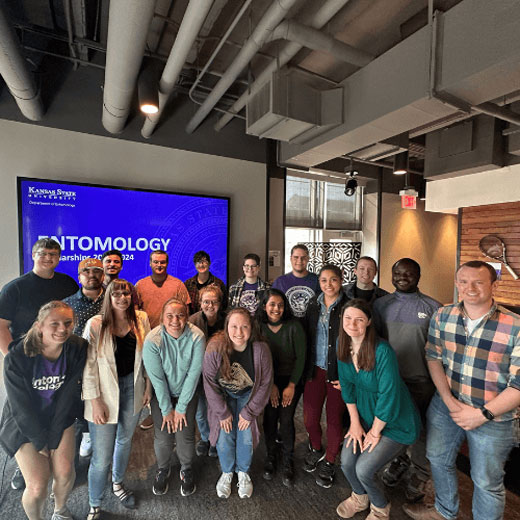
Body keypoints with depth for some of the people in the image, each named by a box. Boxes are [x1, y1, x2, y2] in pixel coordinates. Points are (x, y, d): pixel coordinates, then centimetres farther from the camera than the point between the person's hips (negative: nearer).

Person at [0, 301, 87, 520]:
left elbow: (68, 394, -12)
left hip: (61, 418, 2)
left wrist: (53, 438, -10)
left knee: (65, 472, -7)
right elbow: (21, 407, -16)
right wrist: (41, 441, -10)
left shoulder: (78, 349, -18)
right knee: (37, 487, -7)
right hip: (24, 424, -2)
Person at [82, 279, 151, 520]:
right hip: (105, 391, -3)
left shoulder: (141, 319, -5)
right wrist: (95, 401, -13)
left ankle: (118, 484, 51)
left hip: (133, 387, 4)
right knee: (102, 457, 4)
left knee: (125, 439, 24)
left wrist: (148, 385, 5)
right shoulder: (95, 324, -15)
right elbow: (88, 366, -13)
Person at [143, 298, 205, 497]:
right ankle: (163, 469, 33)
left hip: (187, 392, 0)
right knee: (163, 438, -1)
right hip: (161, 393, 0)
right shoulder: (152, 340, -24)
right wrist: (166, 409, -10)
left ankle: (186, 470, 30)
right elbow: (157, 378, -16)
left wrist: (181, 407, -11)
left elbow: (193, 374, -17)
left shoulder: (197, 337, -24)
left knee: (185, 435, -3)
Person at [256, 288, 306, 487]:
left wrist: (291, 386, -10)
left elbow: (301, 357, -9)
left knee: (286, 419, -5)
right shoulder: (259, 327, -8)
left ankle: (287, 462, 19)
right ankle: (270, 456, 24)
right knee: (269, 417, -3)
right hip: (267, 380, 1)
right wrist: (270, 385, -7)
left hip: (291, 379, -1)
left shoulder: (294, 326, -13)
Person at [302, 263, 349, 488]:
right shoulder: (313, 305, 4)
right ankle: (316, 450, 41)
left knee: (335, 418, 9)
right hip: (315, 369, 4)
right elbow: (307, 338, 9)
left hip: (338, 373, -3)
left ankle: (328, 462, 35)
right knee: (310, 417, 10)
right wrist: (305, 369, 7)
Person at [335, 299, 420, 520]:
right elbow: (346, 385, -1)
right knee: (346, 461, 1)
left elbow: (389, 396, -24)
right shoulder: (342, 344, -10)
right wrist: (355, 422, 0)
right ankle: (360, 497, 36)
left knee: (364, 469, -8)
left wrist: (375, 431, -12)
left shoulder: (382, 351, -30)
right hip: (366, 414, 5)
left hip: (395, 420, -5)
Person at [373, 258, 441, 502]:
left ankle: (419, 474, 40)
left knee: (420, 430, 15)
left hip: (420, 381, -2)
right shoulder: (381, 304, -2)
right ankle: (398, 461, 46)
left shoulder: (432, 307, -8)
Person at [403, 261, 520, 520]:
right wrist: (449, 400, -10)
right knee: (438, 460, 24)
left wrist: (482, 414, -18)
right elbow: (433, 357, -1)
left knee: (487, 481, 16)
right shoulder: (443, 316, -7)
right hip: (446, 405, 5)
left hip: (493, 416, -4)